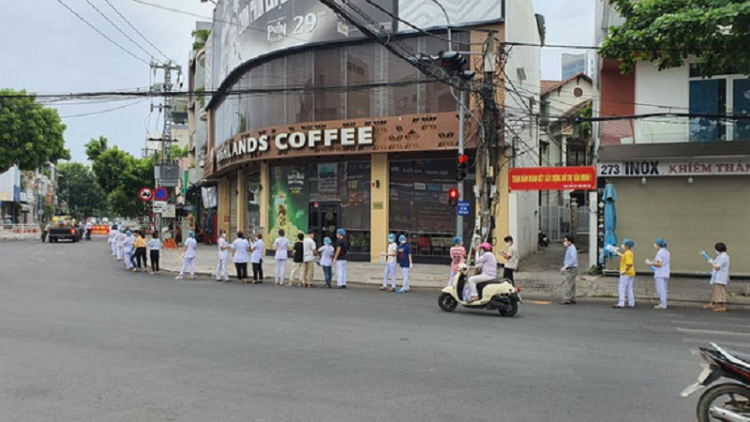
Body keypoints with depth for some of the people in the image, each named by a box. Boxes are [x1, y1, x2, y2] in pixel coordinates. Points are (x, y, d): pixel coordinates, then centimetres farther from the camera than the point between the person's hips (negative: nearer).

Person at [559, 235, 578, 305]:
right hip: (570, 269, 10)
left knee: (567, 285, -10)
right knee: (571, 285, 10)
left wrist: (566, 266, -26)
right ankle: (572, 299, 13)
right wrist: (564, 267, 17)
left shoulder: (572, 248, -15)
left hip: (571, 269, -10)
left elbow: (573, 260, -25)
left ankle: (566, 299, -10)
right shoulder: (569, 248, 16)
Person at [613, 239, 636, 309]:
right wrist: (616, 252, 30)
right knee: (629, 288, 13)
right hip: (631, 274, 10)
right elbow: (623, 256, 31)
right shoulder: (630, 253, 13)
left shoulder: (627, 253, -17)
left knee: (621, 288, -7)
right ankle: (631, 303, 16)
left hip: (626, 274, -10)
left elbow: (630, 264, -26)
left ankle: (621, 304, -10)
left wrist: (624, 271, -22)